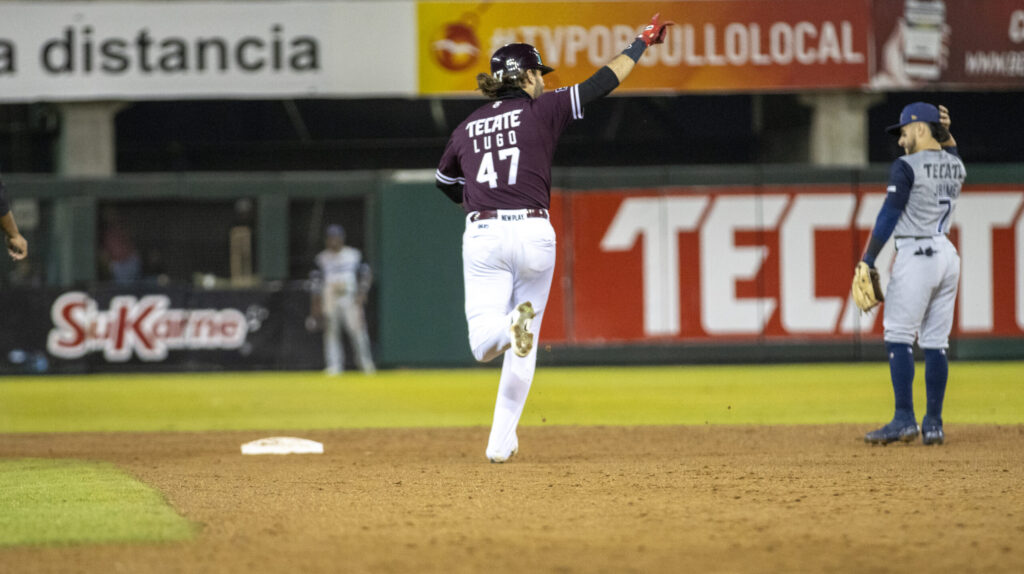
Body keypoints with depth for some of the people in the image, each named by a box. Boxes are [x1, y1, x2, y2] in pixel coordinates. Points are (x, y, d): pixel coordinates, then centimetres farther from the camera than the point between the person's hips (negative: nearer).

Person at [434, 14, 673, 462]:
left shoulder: (467, 128, 14)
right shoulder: (542, 110, 3)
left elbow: (445, 180, 29)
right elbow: (604, 81, 6)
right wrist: (643, 41, 17)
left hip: (481, 236, 2)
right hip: (532, 233, -2)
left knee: (483, 346, -3)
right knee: (523, 349, 11)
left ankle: (511, 324, -36)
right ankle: (501, 441, 10)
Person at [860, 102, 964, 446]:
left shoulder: (907, 167, -10)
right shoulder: (955, 166, 10)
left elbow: (889, 215, -13)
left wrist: (868, 260, -9)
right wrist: (945, 132, 16)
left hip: (916, 257, -7)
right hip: (948, 256, 7)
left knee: (898, 338, -5)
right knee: (935, 343, 8)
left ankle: (904, 420, -13)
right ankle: (933, 424, 7)